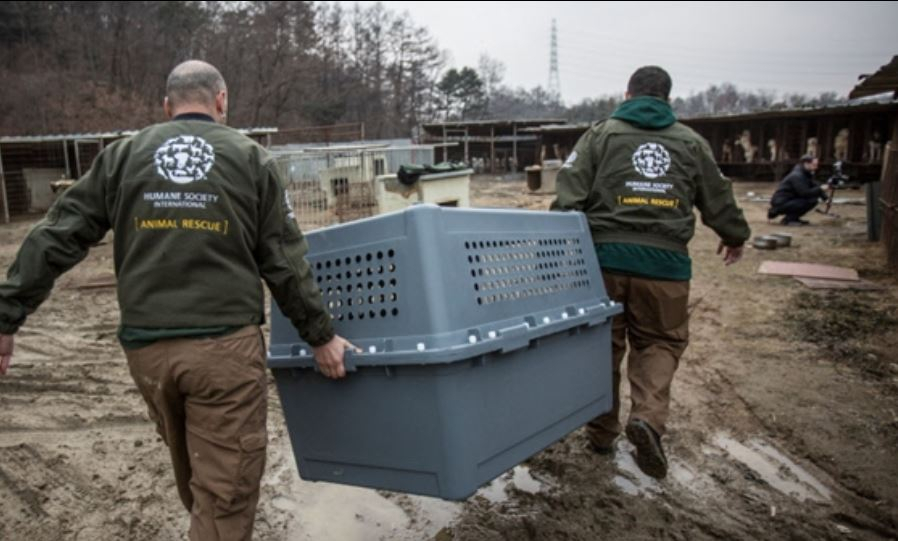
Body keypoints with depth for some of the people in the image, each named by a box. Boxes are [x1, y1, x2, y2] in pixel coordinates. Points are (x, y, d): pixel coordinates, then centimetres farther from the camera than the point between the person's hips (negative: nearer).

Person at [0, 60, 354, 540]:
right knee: (224, 490, 4)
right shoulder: (251, 159, 2)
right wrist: (321, 336, 9)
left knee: (191, 472, 27)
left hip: (146, 345, 4)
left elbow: (55, 240, 4)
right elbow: (285, 265, 1)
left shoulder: (122, 155, 8)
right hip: (226, 344, -4)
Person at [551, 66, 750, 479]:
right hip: (665, 260, 1)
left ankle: (602, 430, 21)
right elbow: (718, 199, 21)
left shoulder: (601, 134, 8)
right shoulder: (691, 142, 14)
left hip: (606, 255, 0)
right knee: (660, 341, 14)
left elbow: (569, 193, -3)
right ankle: (648, 417, -7)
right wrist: (735, 237, 38)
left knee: (604, 343, 11)